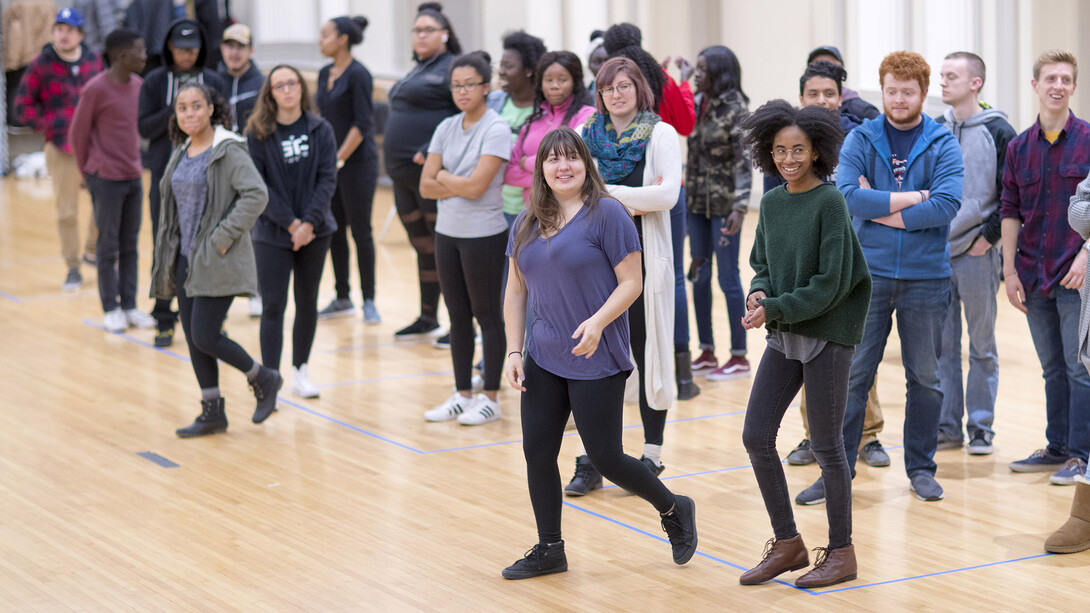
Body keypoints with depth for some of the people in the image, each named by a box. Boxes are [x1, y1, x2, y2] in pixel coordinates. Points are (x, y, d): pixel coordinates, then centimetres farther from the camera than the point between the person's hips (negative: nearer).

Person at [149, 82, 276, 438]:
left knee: (205, 337, -10)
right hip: (185, 258, 8)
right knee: (193, 338, 8)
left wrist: (223, 237, -21)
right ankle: (212, 412, 19)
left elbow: (256, 195, -22)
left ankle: (263, 379, 12)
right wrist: (168, 255, 17)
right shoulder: (182, 153, 12)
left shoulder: (228, 150, -12)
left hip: (217, 261, -8)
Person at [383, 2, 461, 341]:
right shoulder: (417, 71, 19)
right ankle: (427, 318, 24)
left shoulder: (452, 69, -10)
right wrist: (397, 159, 16)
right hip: (404, 174, 9)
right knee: (422, 246, 15)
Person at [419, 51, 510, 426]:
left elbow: (476, 186, -20)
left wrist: (445, 178, -4)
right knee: (458, 316, 11)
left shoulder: (496, 130, -12)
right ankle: (462, 395, 20)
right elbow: (426, 186, 2)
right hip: (447, 233, 6)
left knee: (487, 315, 2)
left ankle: (490, 398, 9)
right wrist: (460, 185, -11)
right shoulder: (446, 128, 7)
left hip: (484, 236, -6)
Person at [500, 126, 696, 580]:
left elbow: (631, 283, -11)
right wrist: (514, 351, 6)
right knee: (537, 453, 4)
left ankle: (674, 510, 23)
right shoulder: (527, 224, 9)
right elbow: (516, 291, 14)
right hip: (543, 359, 6)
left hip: (596, 360, -6)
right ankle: (549, 550, 19)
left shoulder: (606, 213, -9)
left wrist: (598, 321, -26)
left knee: (605, 457, -2)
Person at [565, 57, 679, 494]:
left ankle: (652, 455, 15)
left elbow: (668, 194, -13)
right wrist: (631, 203, -10)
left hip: (644, 256, -3)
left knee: (648, 355, 4)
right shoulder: (588, 134, 9)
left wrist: (608, 192, -10)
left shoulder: (660, 134, -1)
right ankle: (590, 459, 9)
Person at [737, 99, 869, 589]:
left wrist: (775, 309, -16)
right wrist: (759, 294, -7)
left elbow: (830, 282, -16)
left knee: (826, 447, 1)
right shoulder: (772, 203, 7)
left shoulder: (829, 202, -13)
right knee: (756, 437, 4)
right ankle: (788, 543, 18)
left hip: (827, 335, -7)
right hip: (784, 335, 7)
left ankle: (841, 552, 16)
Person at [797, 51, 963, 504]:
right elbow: (847, 195, -14)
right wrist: (913, 198, -13)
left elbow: (947, 206, -15)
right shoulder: (860, 140, 2)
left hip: (926, 277, 0)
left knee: (925, 377, 9)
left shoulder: (943, 145, 0)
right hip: (869, 275, 0)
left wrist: (880, 209, -13)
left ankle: (921, 467, 22)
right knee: (853, 376, 0)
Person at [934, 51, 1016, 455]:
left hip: (977, 255, -4)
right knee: (942, 345, 6)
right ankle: (946, 426, 13)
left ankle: (981, 429, 11)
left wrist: (988, 236, -9)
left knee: (982, 347, 4)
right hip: (935, 254, 4)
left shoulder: (999, 133, -3)